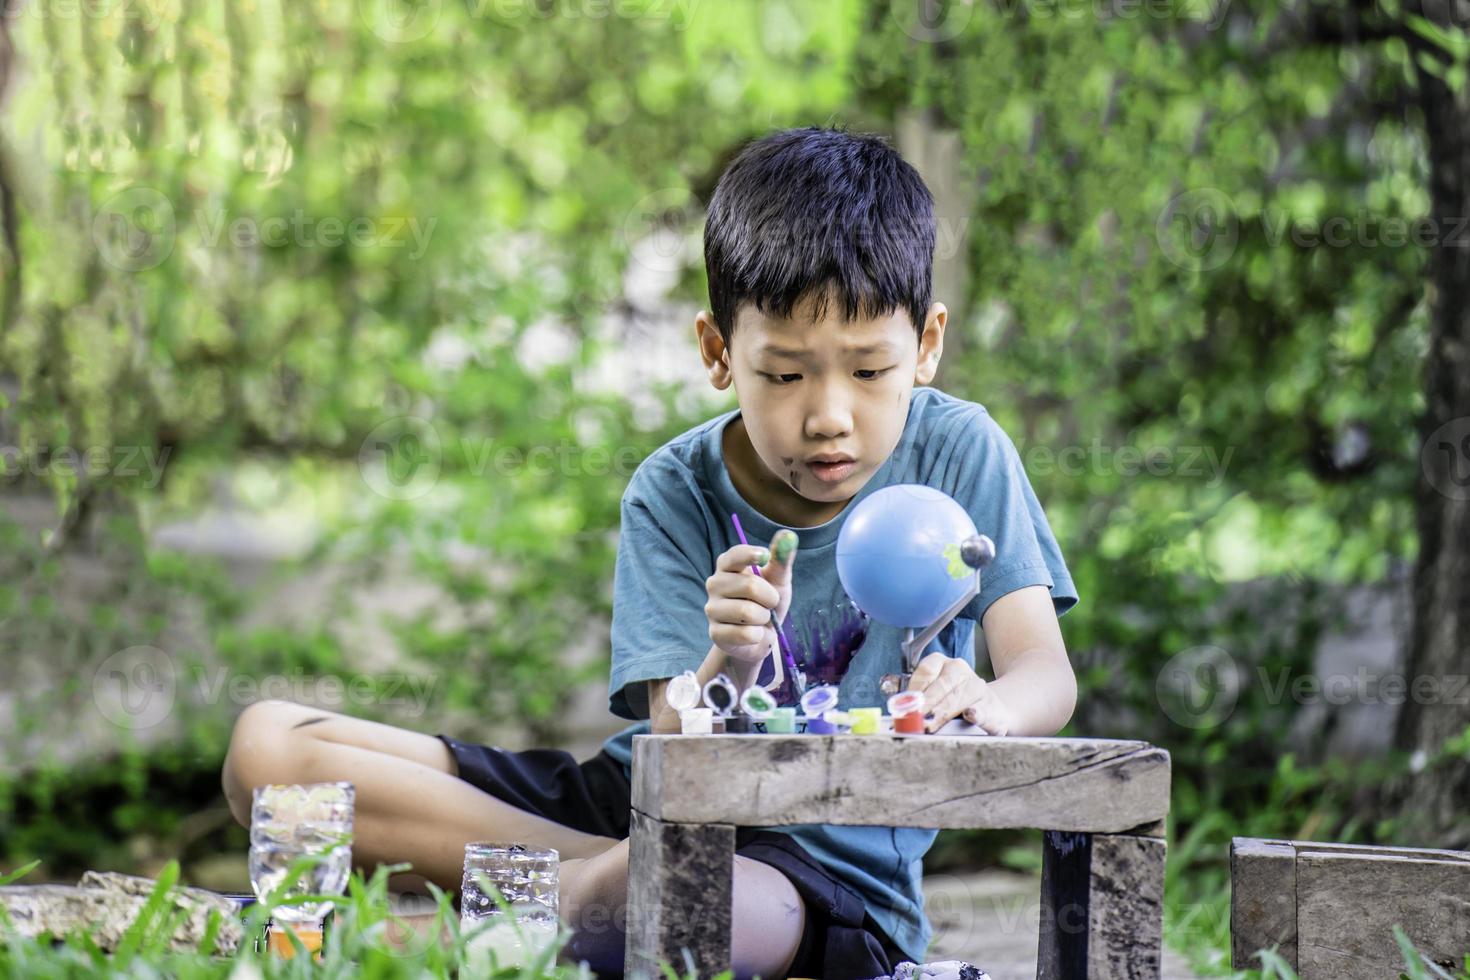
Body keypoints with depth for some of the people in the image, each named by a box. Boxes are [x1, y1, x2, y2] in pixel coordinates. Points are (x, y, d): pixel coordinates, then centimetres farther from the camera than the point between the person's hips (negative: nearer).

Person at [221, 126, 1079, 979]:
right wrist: (728, 665, -35)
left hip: (831, 865, -4)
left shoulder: (957, 452, -7)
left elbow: (1047, 676, -15)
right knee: (268, 747, -11)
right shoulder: (677, 493, -4)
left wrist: (984, 707, -40)